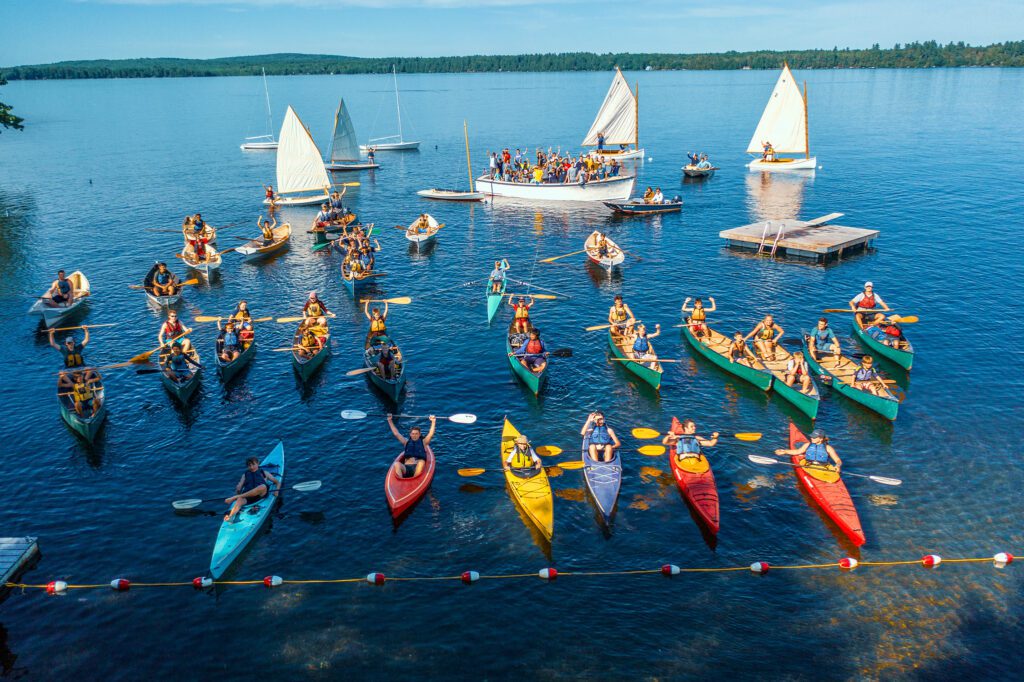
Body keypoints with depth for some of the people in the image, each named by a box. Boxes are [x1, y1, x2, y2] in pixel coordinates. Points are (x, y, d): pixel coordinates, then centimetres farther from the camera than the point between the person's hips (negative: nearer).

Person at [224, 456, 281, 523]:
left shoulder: (264, 473, 30)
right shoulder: (245, 475, 34)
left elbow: (277, 482, 26)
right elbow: (239, 486, 21)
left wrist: (276, 490, 5)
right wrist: (238, 489, -3)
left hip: (260, 494, -2)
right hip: (246, 495, 2)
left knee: (263, 487, -38)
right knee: (240, 500, -34)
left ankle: (235, 497, -41)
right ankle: (230, 516, -64)